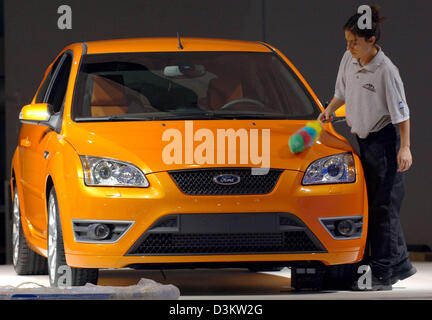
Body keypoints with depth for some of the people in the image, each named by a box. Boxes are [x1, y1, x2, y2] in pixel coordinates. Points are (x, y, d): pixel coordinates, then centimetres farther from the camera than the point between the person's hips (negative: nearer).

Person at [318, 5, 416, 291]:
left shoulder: (385, 71, -20)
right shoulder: (349, 60, 1)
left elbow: (401, 112, -15)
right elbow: (343, 92, 20)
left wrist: (405, 148, -17)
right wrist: (330, 109, 4)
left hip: (385, 141, -8)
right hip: (364, 139, 8)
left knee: (384, 206, -6)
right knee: (375, 205, 11)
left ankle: (382, 272, -4)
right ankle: (400, 264, 21)